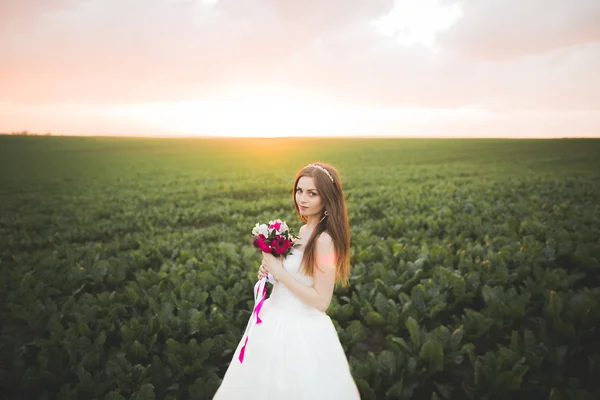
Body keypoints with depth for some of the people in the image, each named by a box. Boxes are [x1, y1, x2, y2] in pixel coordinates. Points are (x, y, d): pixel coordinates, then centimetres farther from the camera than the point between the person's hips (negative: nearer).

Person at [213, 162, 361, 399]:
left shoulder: (324, 240, -23)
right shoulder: (304, 231, 3)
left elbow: (321, 301, -24)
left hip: (299, 331, -9)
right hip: (279, 322, 9)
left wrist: (279, 271, -21)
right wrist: (270, 272, -3)